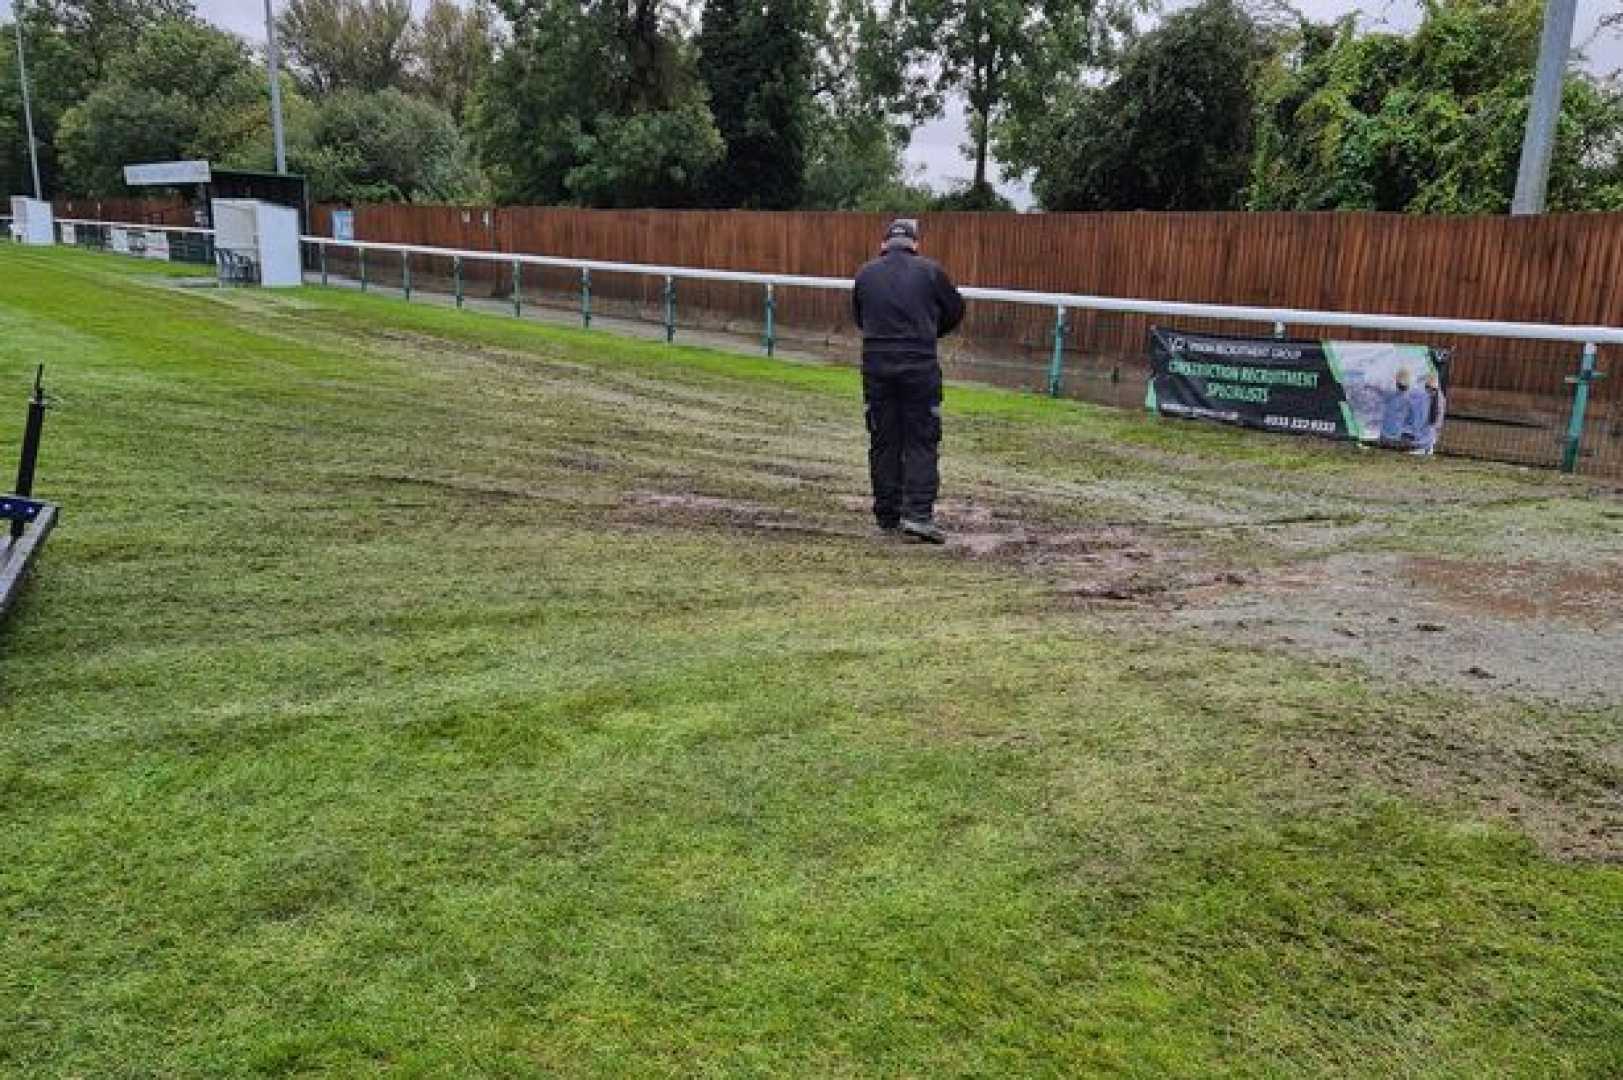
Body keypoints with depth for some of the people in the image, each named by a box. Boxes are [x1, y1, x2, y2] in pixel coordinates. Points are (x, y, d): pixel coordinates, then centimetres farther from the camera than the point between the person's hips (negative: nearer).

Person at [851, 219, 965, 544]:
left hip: (876, 367, 3)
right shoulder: (930, 271, 0)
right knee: (922, 443, 2)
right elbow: (955, 311, 12)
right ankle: (917, 515, -7)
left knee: (883, 443, 11)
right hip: (920, 366, -3)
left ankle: (887, 516, 17)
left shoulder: (865, 274, 7)